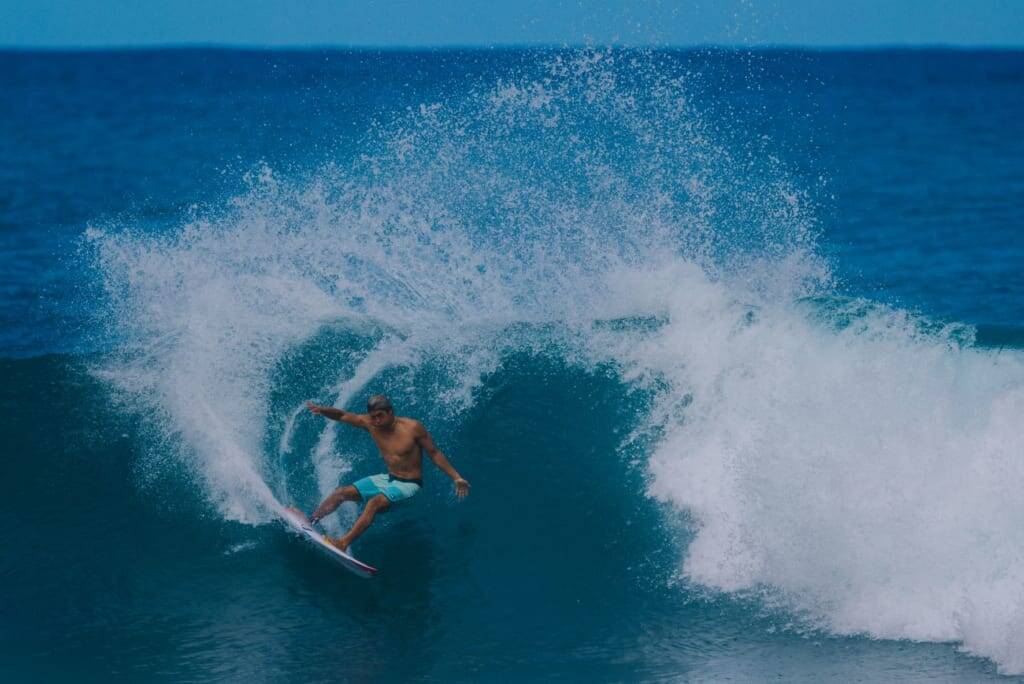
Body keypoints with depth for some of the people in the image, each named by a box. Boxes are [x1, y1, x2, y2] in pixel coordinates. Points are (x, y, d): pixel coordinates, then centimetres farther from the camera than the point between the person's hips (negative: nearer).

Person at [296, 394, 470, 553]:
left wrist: (456, 478, -12)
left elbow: (434, 453, -10)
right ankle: (309, 521, 15)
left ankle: (344, 543, -36)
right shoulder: (370, 424, -6)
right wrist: (321, 409, -24)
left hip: (408, 485, -7)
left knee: (375, 502, -32)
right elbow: (342, 416, -3)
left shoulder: (413, 427, -18)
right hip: (387, 478, 7)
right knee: (341, 493, 0)